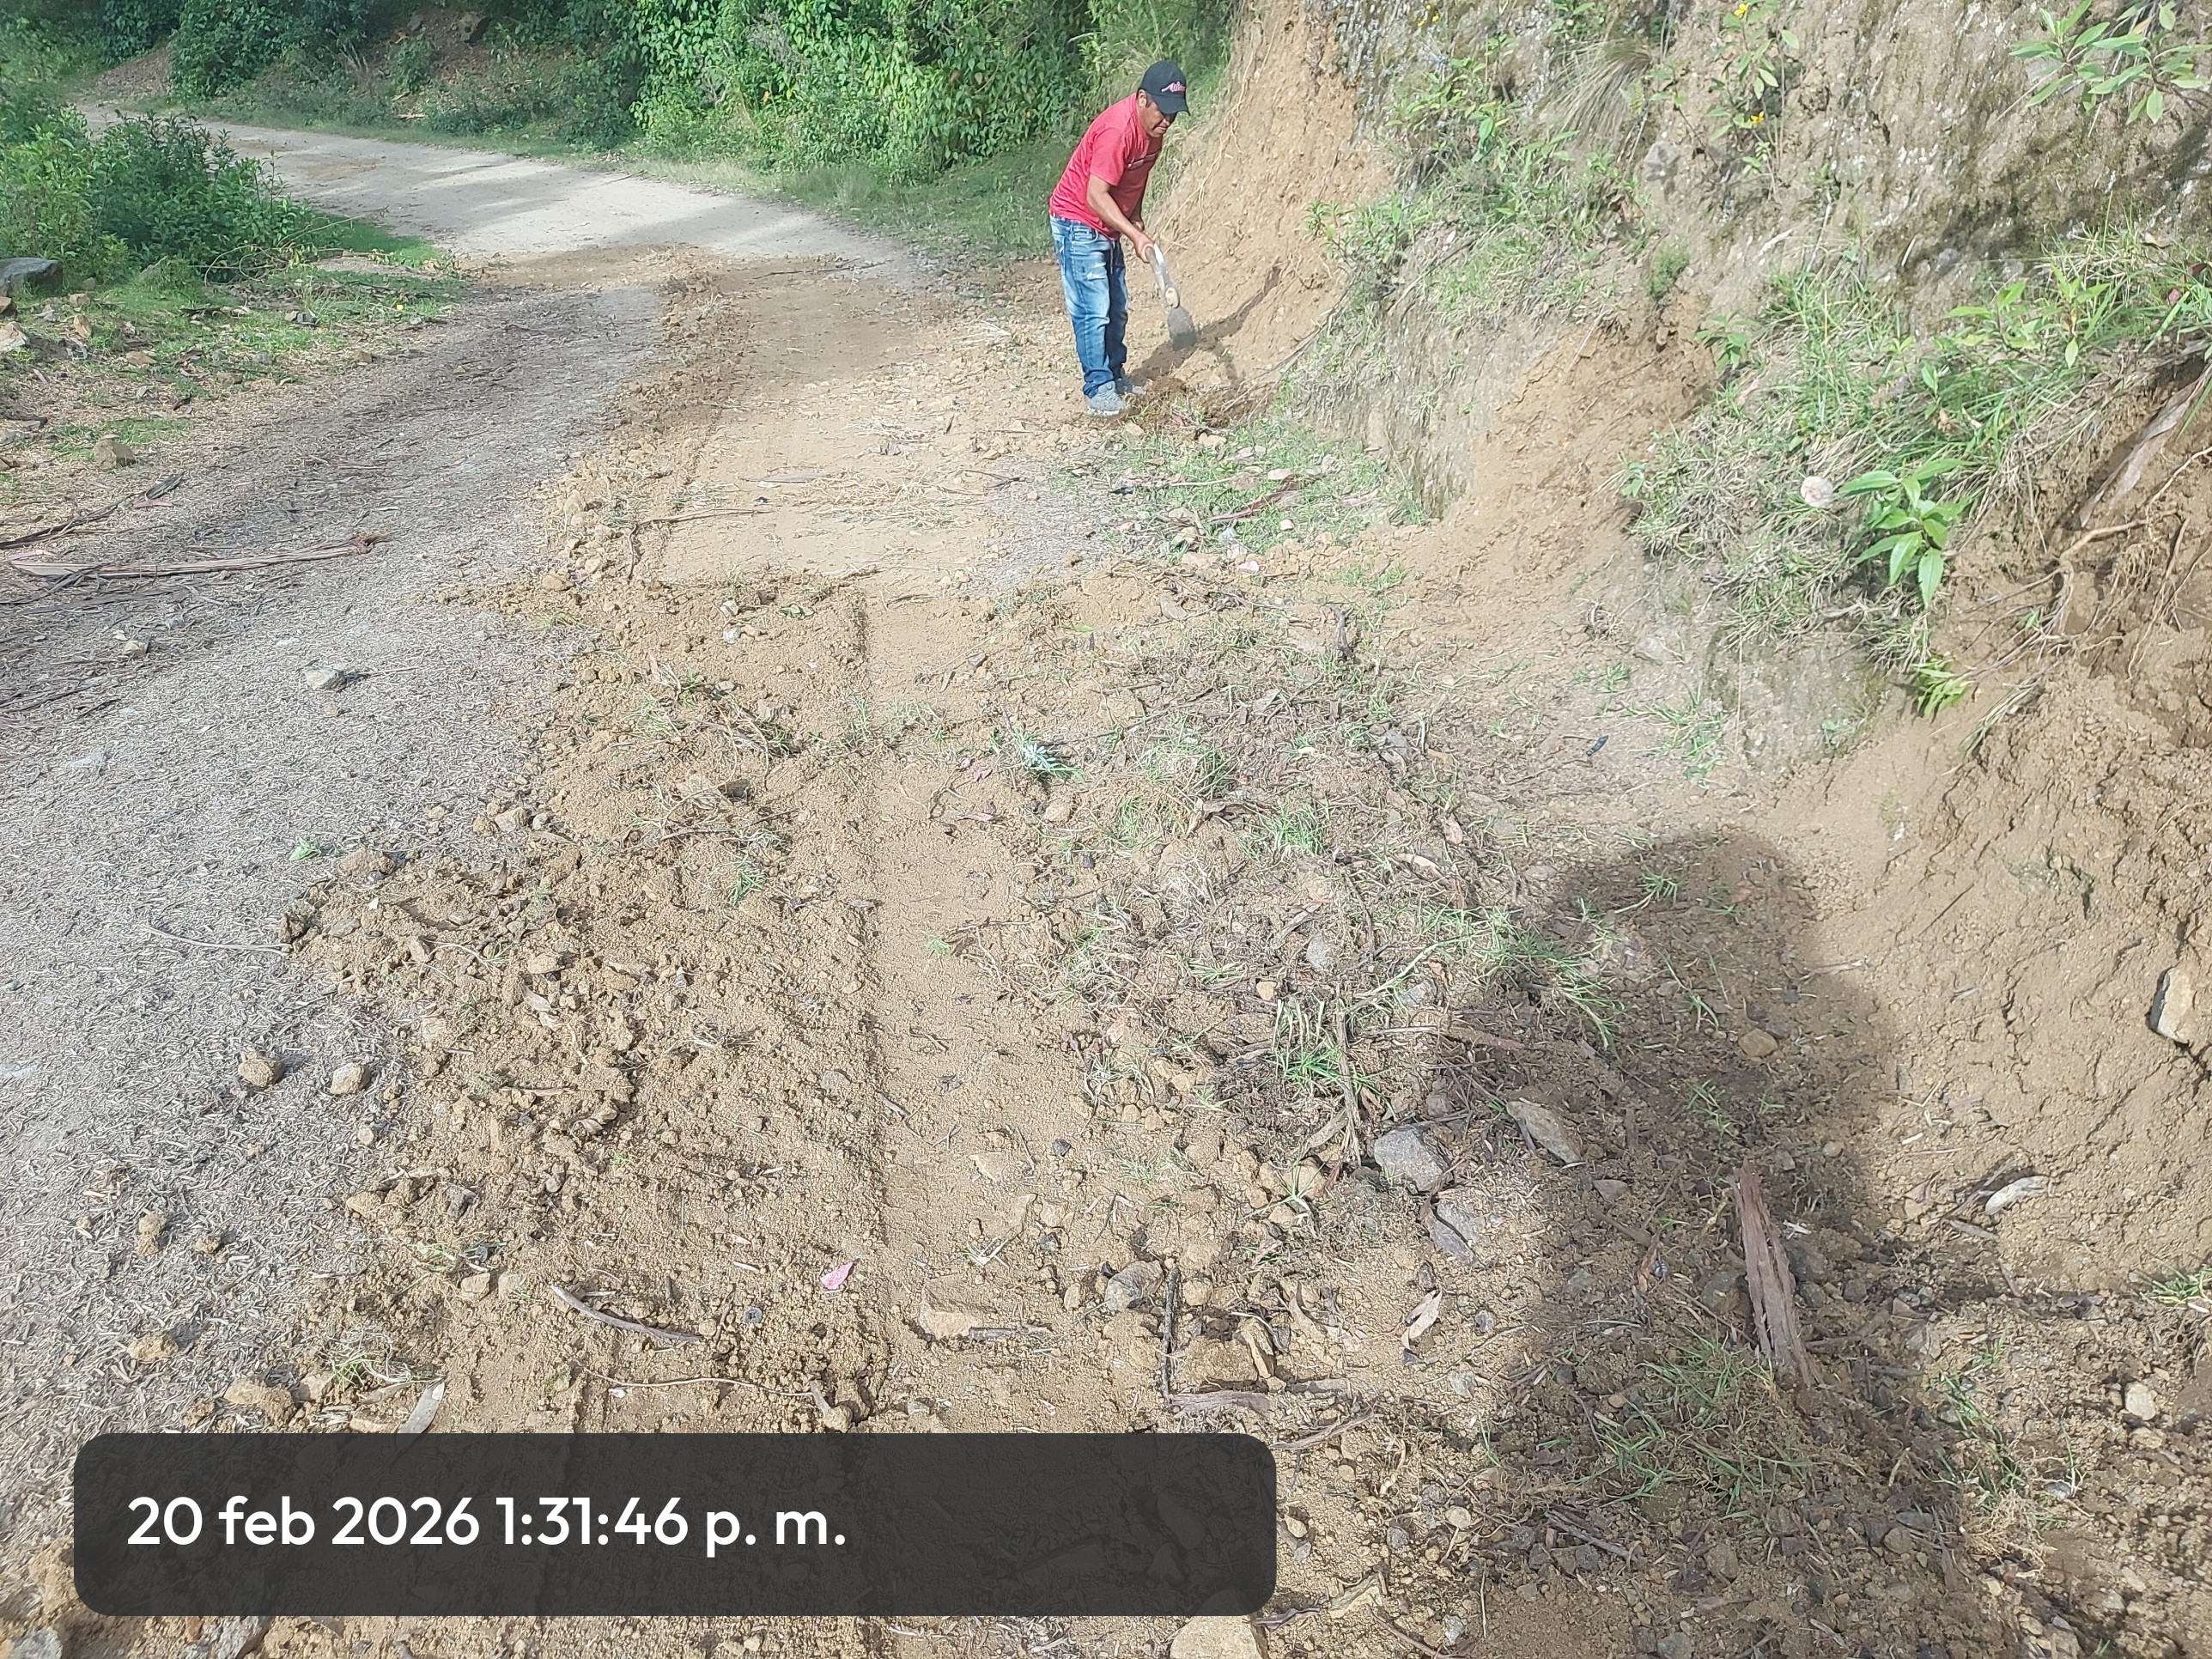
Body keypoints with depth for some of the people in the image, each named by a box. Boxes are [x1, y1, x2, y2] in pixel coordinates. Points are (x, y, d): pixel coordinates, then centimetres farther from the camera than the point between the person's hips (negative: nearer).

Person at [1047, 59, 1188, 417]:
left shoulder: (1153, 127, -1)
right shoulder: (1118, 130, -28)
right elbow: (1095, 196, -31)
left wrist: (1137, 221, 8)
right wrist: (1135, 236, -37)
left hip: (1108, 226, 9)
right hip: (1078, 223, -9)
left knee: (1117, 308, 14)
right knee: (1094, 311, -9)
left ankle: (1116, 375, 27)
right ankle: (1098, 387, -1)